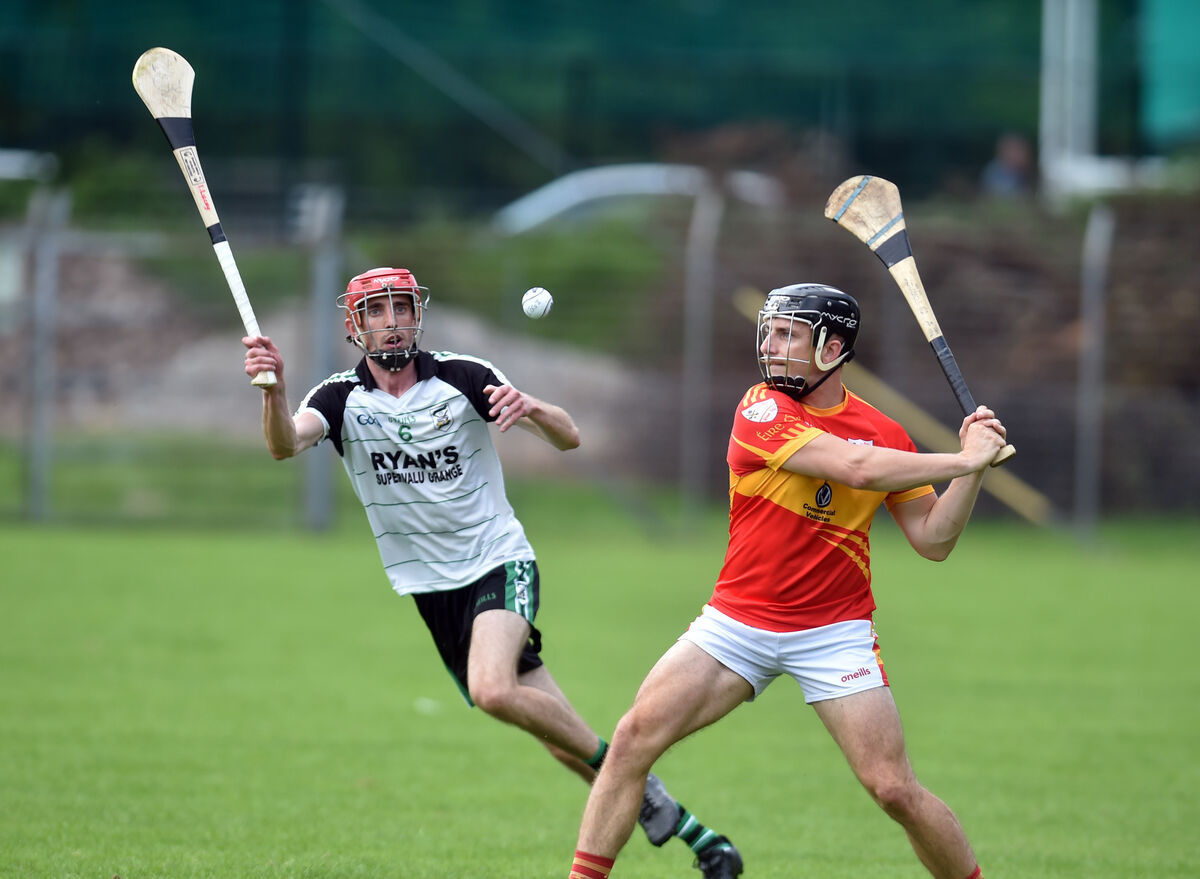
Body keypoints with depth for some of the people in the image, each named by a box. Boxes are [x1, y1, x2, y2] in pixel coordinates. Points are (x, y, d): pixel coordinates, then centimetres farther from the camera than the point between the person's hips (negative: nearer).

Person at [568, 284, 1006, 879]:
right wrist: (963, 461, -17)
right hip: (737, 623, 0)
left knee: (895, 790, -8)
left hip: (835, 632, 0)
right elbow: (855, 467, -21)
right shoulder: (762, 410, -8)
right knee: (634, 738, -12)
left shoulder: (885, 434, 1)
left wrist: (971, 469, -11)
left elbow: (933, 541, 2)